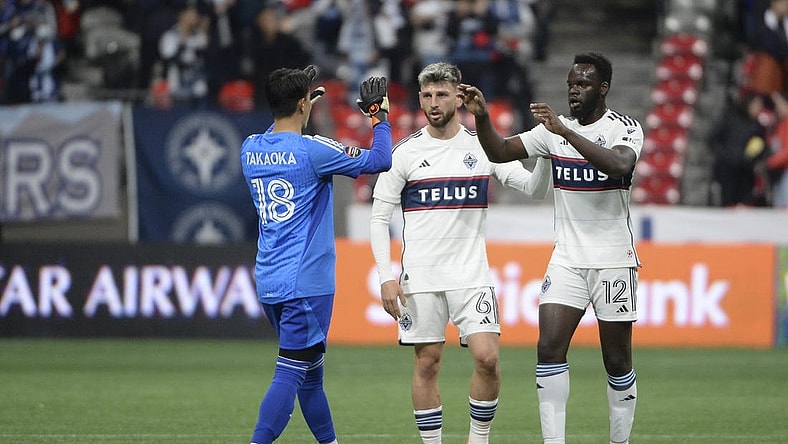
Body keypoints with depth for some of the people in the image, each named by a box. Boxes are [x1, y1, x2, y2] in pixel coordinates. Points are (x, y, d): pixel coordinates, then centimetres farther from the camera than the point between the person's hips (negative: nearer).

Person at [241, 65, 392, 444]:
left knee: (311, 372, 18)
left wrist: (293, 103, 33)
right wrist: (380, 116, 6)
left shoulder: (250, 150, 6)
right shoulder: (312, 150, -13)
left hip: (269, 281, 8)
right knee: (291, 373, -9)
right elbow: (379, 160, -8)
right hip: (304, 282, -8)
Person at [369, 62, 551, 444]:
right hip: (420, 276, 0)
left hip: (471, 273, 0)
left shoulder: (483, 146, 3)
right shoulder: (405, 152, 1)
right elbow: (379, 218, 3)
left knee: (487, 358, -11)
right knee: (427, 363, 1)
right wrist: (386, 278, -6)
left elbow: (534, 188, -3)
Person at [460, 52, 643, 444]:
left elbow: (619, 165, -29)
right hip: (567, 260, 4)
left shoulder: (625, 129, -7)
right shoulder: (553, 129, 7)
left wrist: (565, 131, -35)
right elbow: (500, 153, 1)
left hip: (613, 261, -3)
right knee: (549, 348, -12)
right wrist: (481, 116, -17)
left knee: (617, 361, 2)